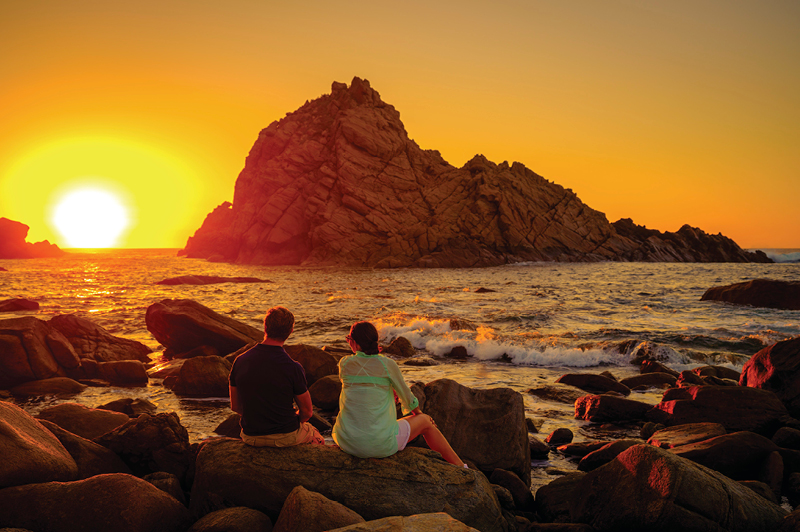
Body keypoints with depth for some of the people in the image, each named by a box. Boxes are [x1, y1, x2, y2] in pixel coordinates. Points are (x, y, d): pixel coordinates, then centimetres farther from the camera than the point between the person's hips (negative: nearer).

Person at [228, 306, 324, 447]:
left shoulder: (240, 361, -10)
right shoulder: (293, 368, -22)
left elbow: (235, 406, 2)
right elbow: (307, 412, -10)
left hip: (250, 438, 4)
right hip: (286, 437, -4)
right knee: (316, 437, 30)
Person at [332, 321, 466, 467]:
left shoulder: (344, 363, 0)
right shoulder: (387, 364, -8)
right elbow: (407, 397, 8)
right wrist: (419, 414, 26)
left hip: (347, 443, 4)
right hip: (378, 445, -3)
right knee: (426, 421, 20)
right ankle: (460, 467, 32)